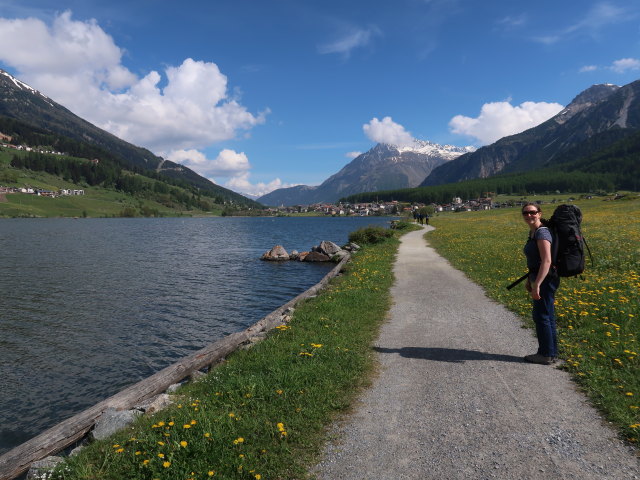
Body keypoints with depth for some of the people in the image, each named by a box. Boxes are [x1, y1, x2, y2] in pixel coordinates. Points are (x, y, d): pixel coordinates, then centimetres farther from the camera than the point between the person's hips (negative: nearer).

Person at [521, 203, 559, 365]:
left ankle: (546, 355, 12)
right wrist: (529, 280, 21)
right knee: (547, 316, 15)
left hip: (545, 280, -10)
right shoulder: (533, 232, 11)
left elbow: (546, 261, -26)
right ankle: (552, 352, 26)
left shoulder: (542, 233, -18)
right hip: (539, 279, 10)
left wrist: (537, 285, -28)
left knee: (541, 316, 0)